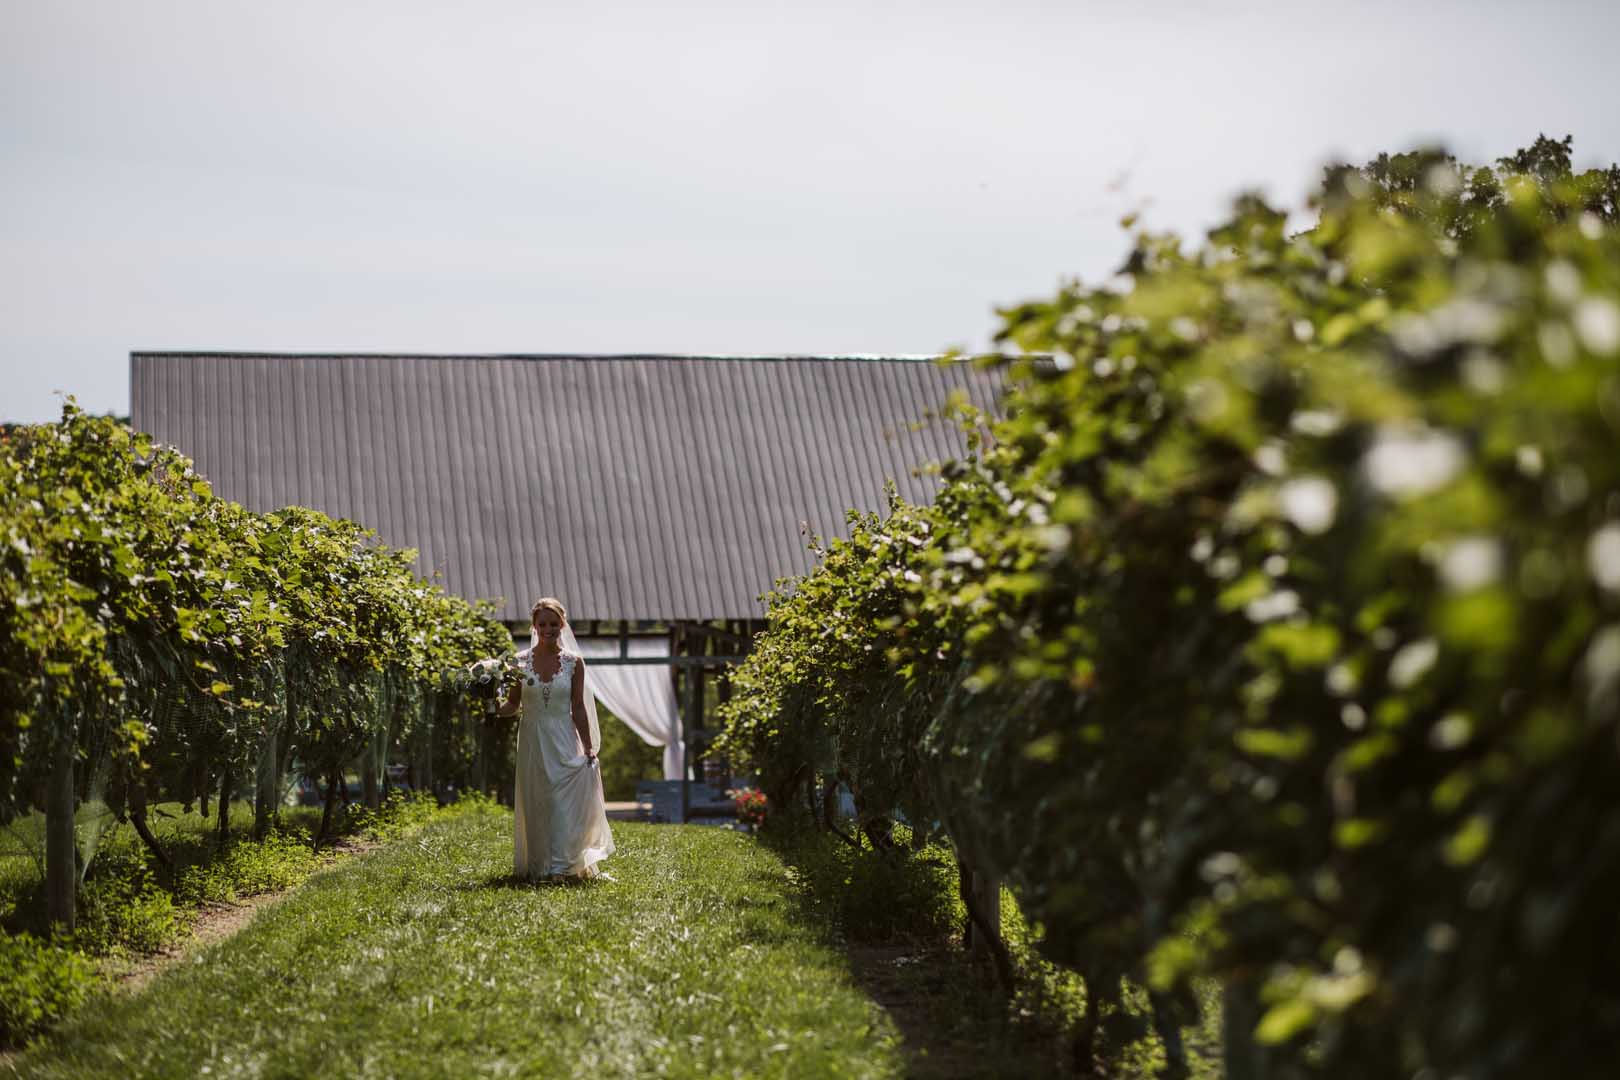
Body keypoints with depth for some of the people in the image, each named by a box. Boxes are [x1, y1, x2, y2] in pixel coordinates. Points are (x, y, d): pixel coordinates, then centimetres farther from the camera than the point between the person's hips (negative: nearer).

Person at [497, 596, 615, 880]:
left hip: (564, 742, -1)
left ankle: (561, 866, -7)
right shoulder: (520, 661, 2)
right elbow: (512, 704, 6)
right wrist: (495, 708, -16)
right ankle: (538, 866, 12)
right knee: (535, 806, 3)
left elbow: (578, 708, 3)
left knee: (564, 804, -8)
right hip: (533, 742, 1)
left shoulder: (574, 662, 1)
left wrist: (589, 748, -1)